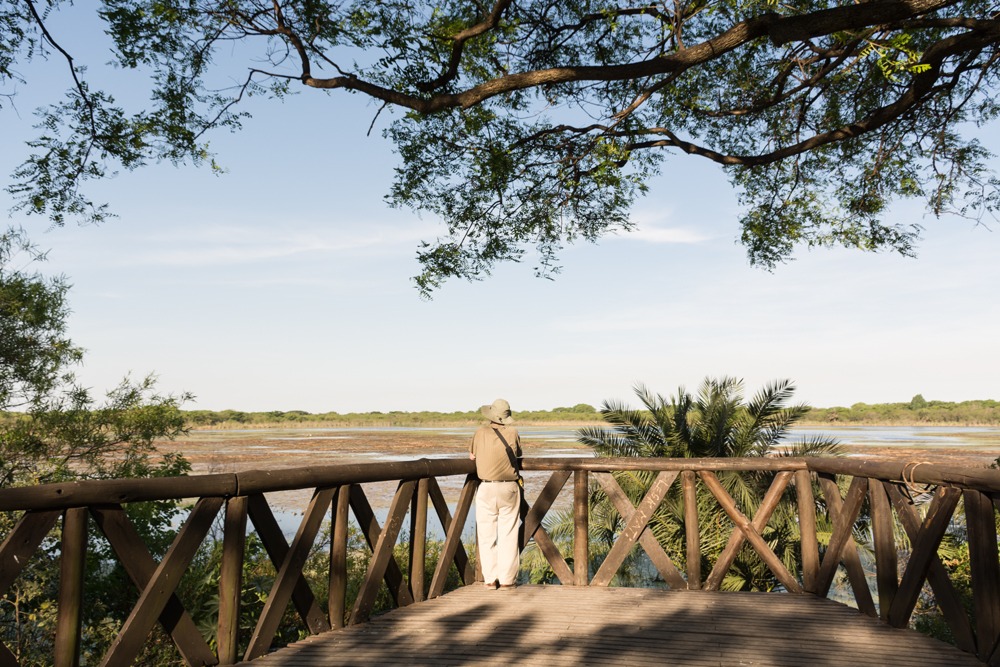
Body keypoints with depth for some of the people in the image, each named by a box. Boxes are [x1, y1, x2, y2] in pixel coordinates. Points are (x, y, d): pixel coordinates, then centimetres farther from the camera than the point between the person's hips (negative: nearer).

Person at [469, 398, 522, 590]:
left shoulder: (481, 432, -1)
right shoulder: (512, 432, -1)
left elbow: (472, 455, 11)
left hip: (486, 488, 0)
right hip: (509, 488, 0)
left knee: (487, 535, 7)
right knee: (508, 535, 6)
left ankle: (490, 579, 10)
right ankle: (507, 580, 8)